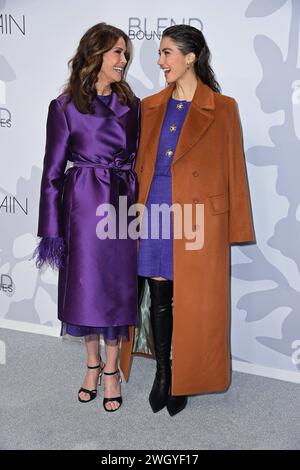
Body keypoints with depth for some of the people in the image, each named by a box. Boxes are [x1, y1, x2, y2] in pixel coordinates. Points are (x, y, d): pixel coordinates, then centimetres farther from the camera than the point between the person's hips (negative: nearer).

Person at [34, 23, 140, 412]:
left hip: (122, 204, 2)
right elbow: (53, 171, -2)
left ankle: (111, 370, 22)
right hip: (83, 205, -2)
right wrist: (52, 228, -6)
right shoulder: (65, 106, -1)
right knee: (86, 285, 7)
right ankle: (93, 363, 29)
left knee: (117, 286, 6)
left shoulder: (131, 105, 8)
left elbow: (138, 160, 9)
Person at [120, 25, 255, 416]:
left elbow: (233, 168, -1)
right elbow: (140, 164, 13)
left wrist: (233, 228, -3)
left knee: (192, 302, 6)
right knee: (159, 297, 9)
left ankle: (183, 380, 25)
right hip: (155, 213, 4)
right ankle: (162, 373, 27)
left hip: (199, 218, -3)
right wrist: (137, 210, 8)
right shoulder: (150, 107, 10)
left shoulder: (222, 108, -2)